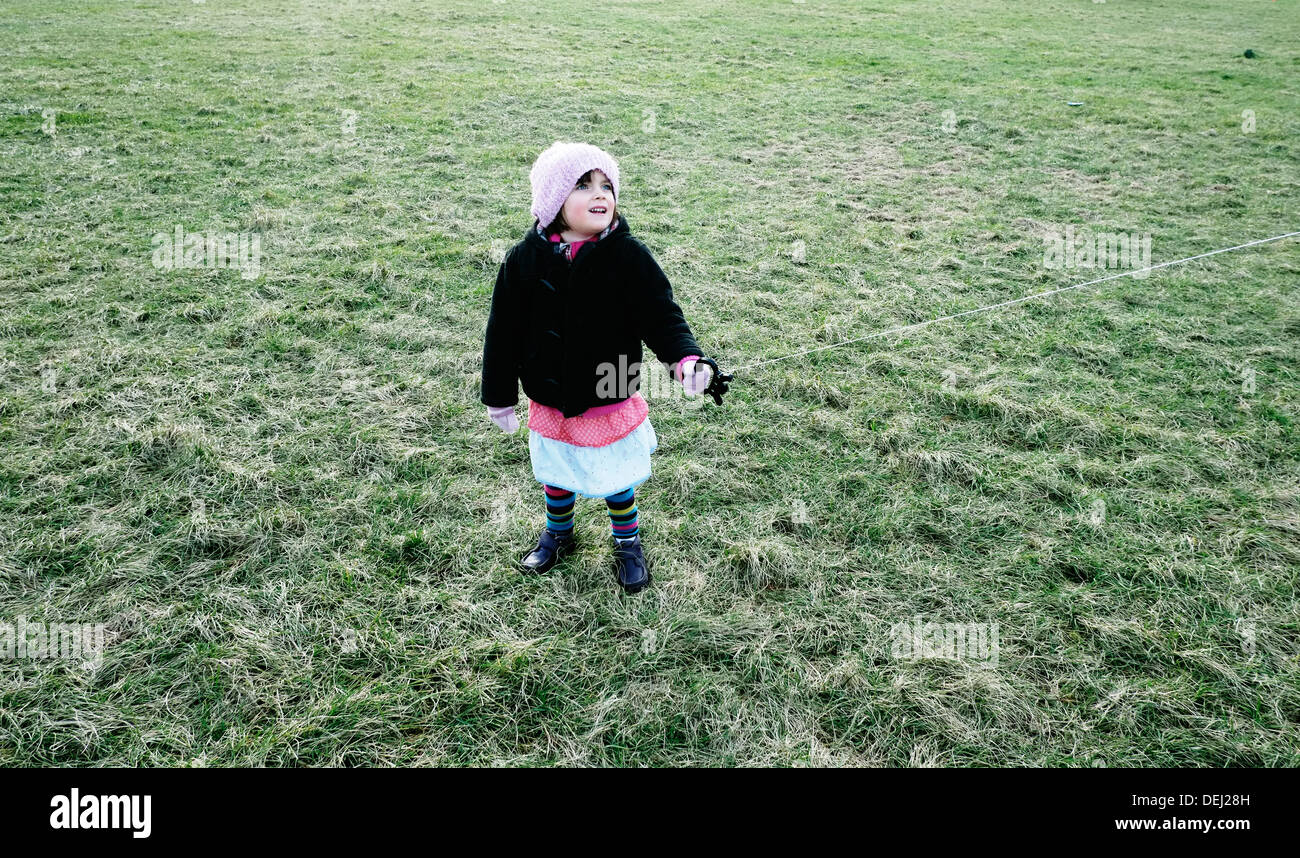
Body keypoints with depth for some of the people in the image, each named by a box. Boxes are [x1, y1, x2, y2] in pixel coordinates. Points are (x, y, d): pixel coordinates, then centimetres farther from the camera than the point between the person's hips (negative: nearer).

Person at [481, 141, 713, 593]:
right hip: (550, 403, 2)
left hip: (612, 402, -2)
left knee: (616, 480, 17)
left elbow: (661, 313, -14)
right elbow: (503, 331, -4)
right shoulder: (526, 259, -12)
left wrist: (684, 356, -34)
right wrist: (499, 396, 1)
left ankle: (628, 542, 44)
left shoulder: (628, 256, -16)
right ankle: (558, 534, 53)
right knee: (556, 477, 23)